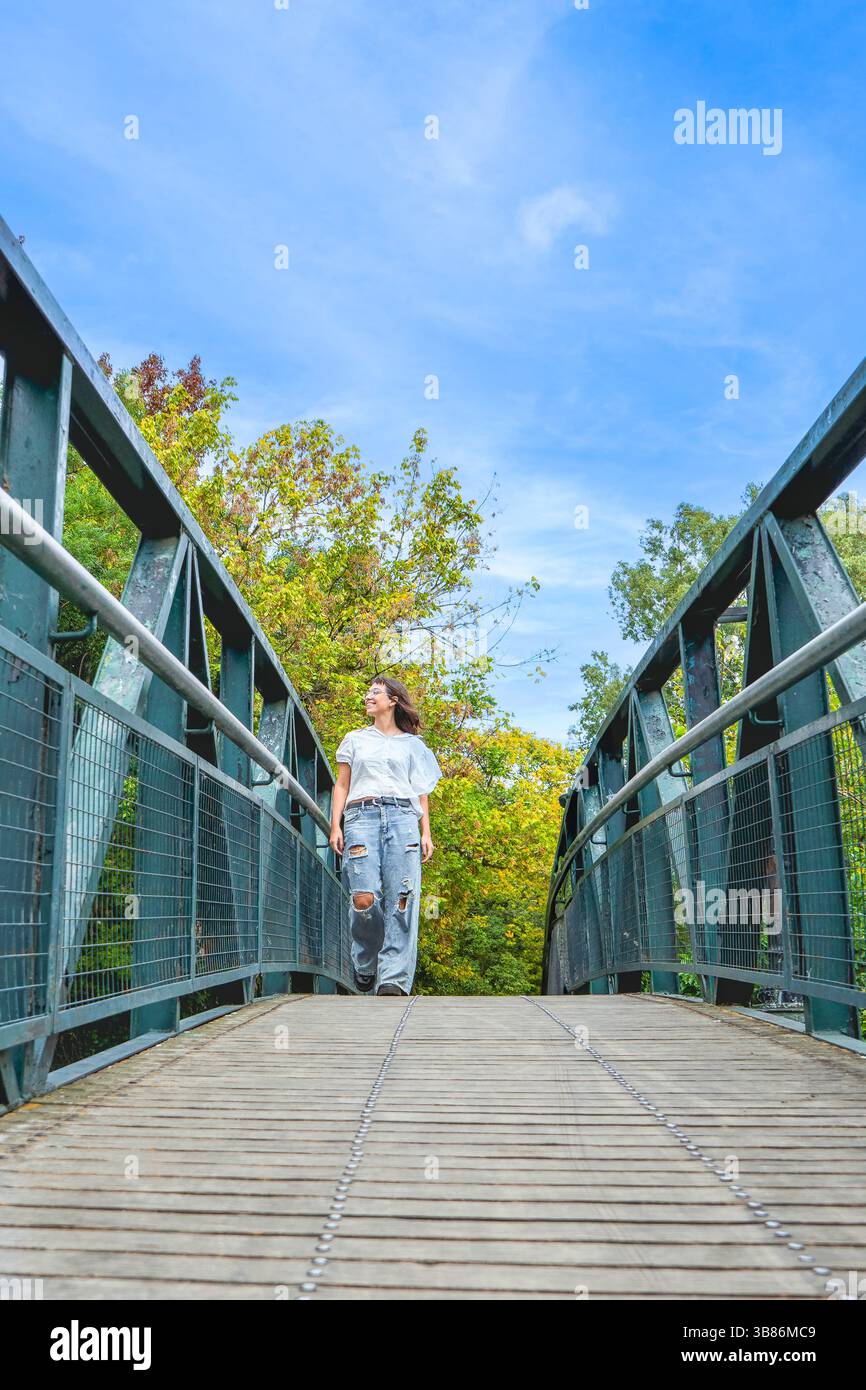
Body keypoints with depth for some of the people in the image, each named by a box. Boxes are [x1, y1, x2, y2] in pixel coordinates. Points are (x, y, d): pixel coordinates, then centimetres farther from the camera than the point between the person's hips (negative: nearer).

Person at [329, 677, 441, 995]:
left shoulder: (412, 744, 21)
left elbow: (421, 792, 17)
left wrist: (426, 833, 5)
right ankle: (364, 966, 7)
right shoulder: (355, 739, 24)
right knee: (364, 898, -16)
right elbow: (342, 785, 19)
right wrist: (335, 825, 5)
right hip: (362, 817, 0)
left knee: (402, 899, -15)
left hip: (402, 817, 0)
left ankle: (394, 980, -18)